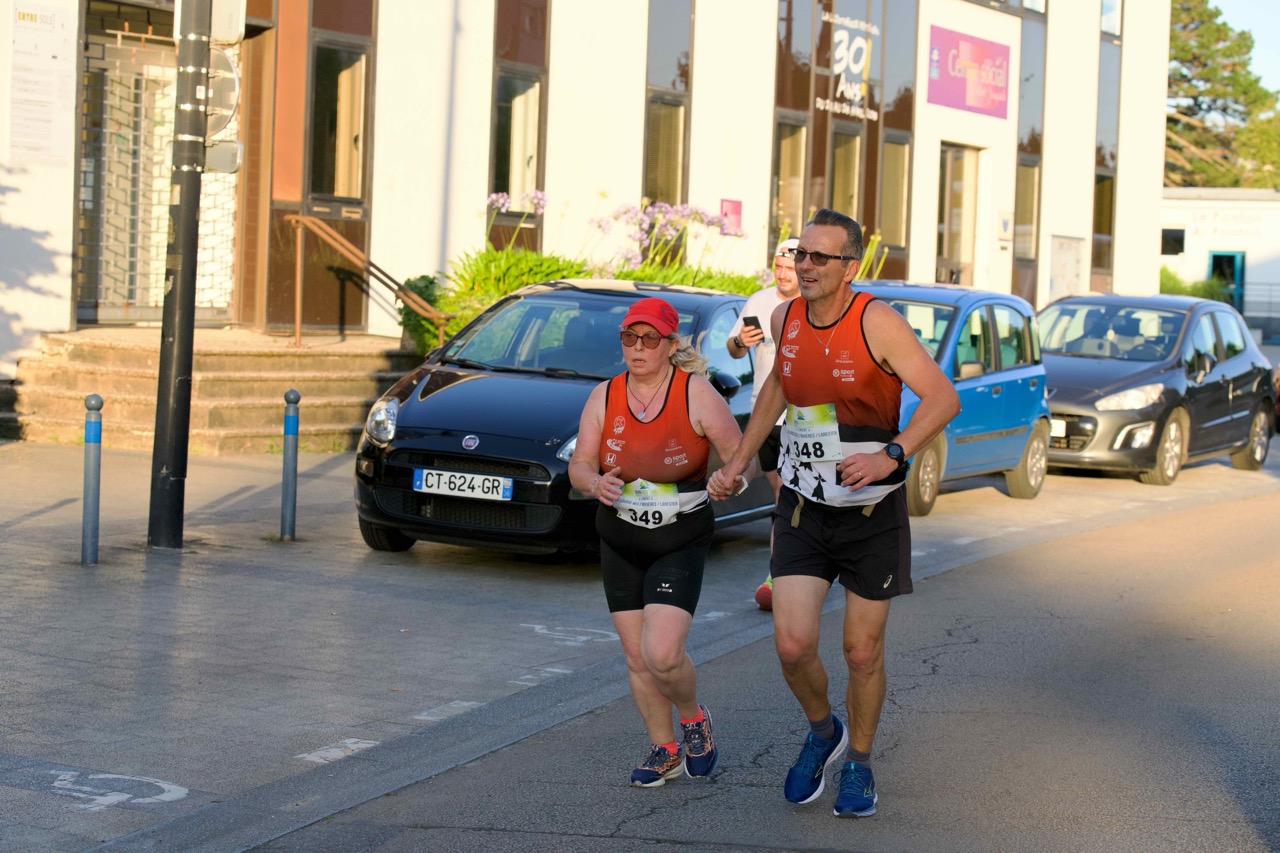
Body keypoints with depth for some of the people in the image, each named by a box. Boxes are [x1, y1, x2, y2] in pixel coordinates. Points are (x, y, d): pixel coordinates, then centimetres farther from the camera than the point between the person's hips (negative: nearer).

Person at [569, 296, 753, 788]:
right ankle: (665, 751, 26)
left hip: (680, 543, -4)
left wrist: (732, 476, -32)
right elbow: (579, 465, -1)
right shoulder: (604, 397, -1)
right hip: (620, 543, 4)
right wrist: (593, 483, -24)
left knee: (663, 654, -16)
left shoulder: (696, 394, -12)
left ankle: (693, 717, 16)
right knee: (637, 658, 7)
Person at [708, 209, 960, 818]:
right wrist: (737, 462, 17)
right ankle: (823, 732, 22)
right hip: (802, 509, 3)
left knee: (863, 653, 6)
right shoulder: (785, 319, -1)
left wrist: (890, 455, -35)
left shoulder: (876, 321, -18)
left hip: (872, 512, -3)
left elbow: (943, 398, -21)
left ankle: (858, 764, 30)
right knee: (792, 645, -8)